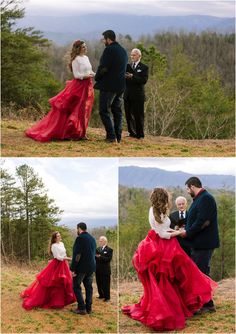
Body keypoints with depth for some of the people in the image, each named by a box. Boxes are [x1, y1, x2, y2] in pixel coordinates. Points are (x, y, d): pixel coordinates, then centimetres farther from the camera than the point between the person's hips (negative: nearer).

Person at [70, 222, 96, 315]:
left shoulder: (80, 238, -15)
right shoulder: (92, 238, 10)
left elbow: (77, 254, -18)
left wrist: (73, 268, -16)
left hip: (82, 267, -7)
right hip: (91, 267, 7)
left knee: (76, 286, 1)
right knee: (88, 287, 12)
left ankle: (81, 308, -4)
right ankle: (88, 307, 14)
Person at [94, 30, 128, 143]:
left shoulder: (109, 50, -14)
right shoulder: (123, 51, 13)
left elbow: (103, 68, -19)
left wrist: (97, 77, -1)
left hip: (108, 86, -8)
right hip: (120, 86, 8)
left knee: (104, 111, -3)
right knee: (117, 111, 13)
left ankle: (111, 136, -9)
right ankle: (118, 137, 14)